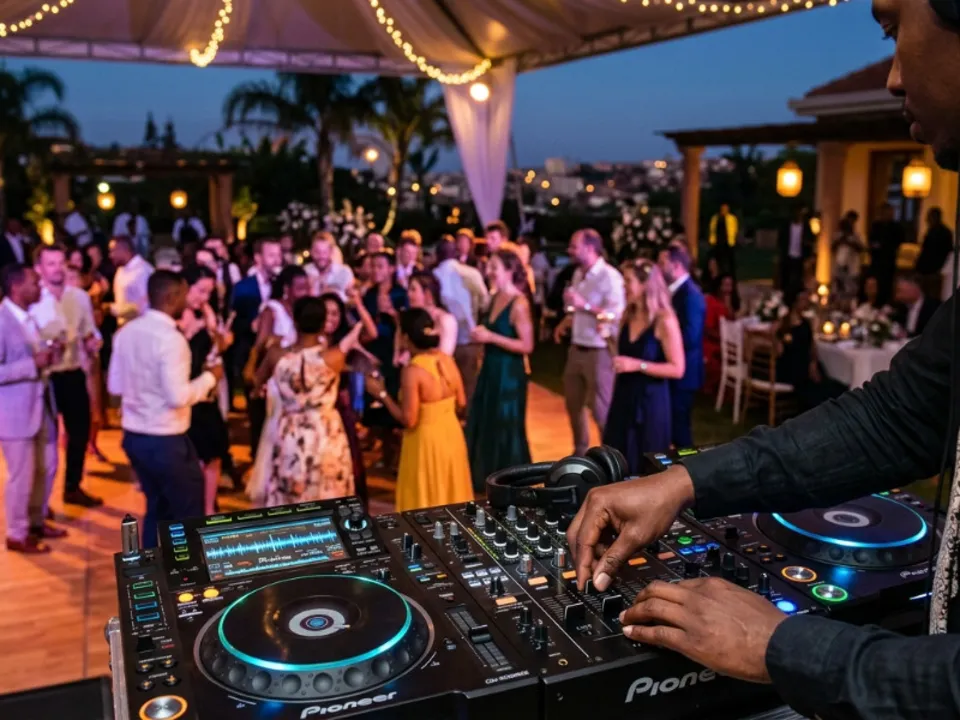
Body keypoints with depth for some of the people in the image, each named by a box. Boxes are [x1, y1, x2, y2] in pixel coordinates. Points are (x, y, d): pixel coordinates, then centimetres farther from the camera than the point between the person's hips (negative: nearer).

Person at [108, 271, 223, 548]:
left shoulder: (126, 331, 4)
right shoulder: (171, 338, -20)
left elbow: (115, 385, 11)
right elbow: (178, 397, -25)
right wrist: (208, 378, -10)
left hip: (133, 435, 8)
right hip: (165, 440, -8)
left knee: (157, 508, 22)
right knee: (189, 514, 8)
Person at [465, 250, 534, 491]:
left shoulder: (519, 303, -16)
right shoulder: (495, 298, 9)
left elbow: (527, 346, -21)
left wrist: (490, 337, -21)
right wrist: (480, 335, 1)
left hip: (509, 374, -9)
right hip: (489, 371, 9)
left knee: (506, 430, 4)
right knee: (484, 427, 15)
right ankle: (487, 480, 30)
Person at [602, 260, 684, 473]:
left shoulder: (664, 321, -14)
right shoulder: (628, 316, 6)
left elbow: (677, 369, -17)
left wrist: (638, 365, -23)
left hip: (650, 400, -7)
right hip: (624, 397, 7)